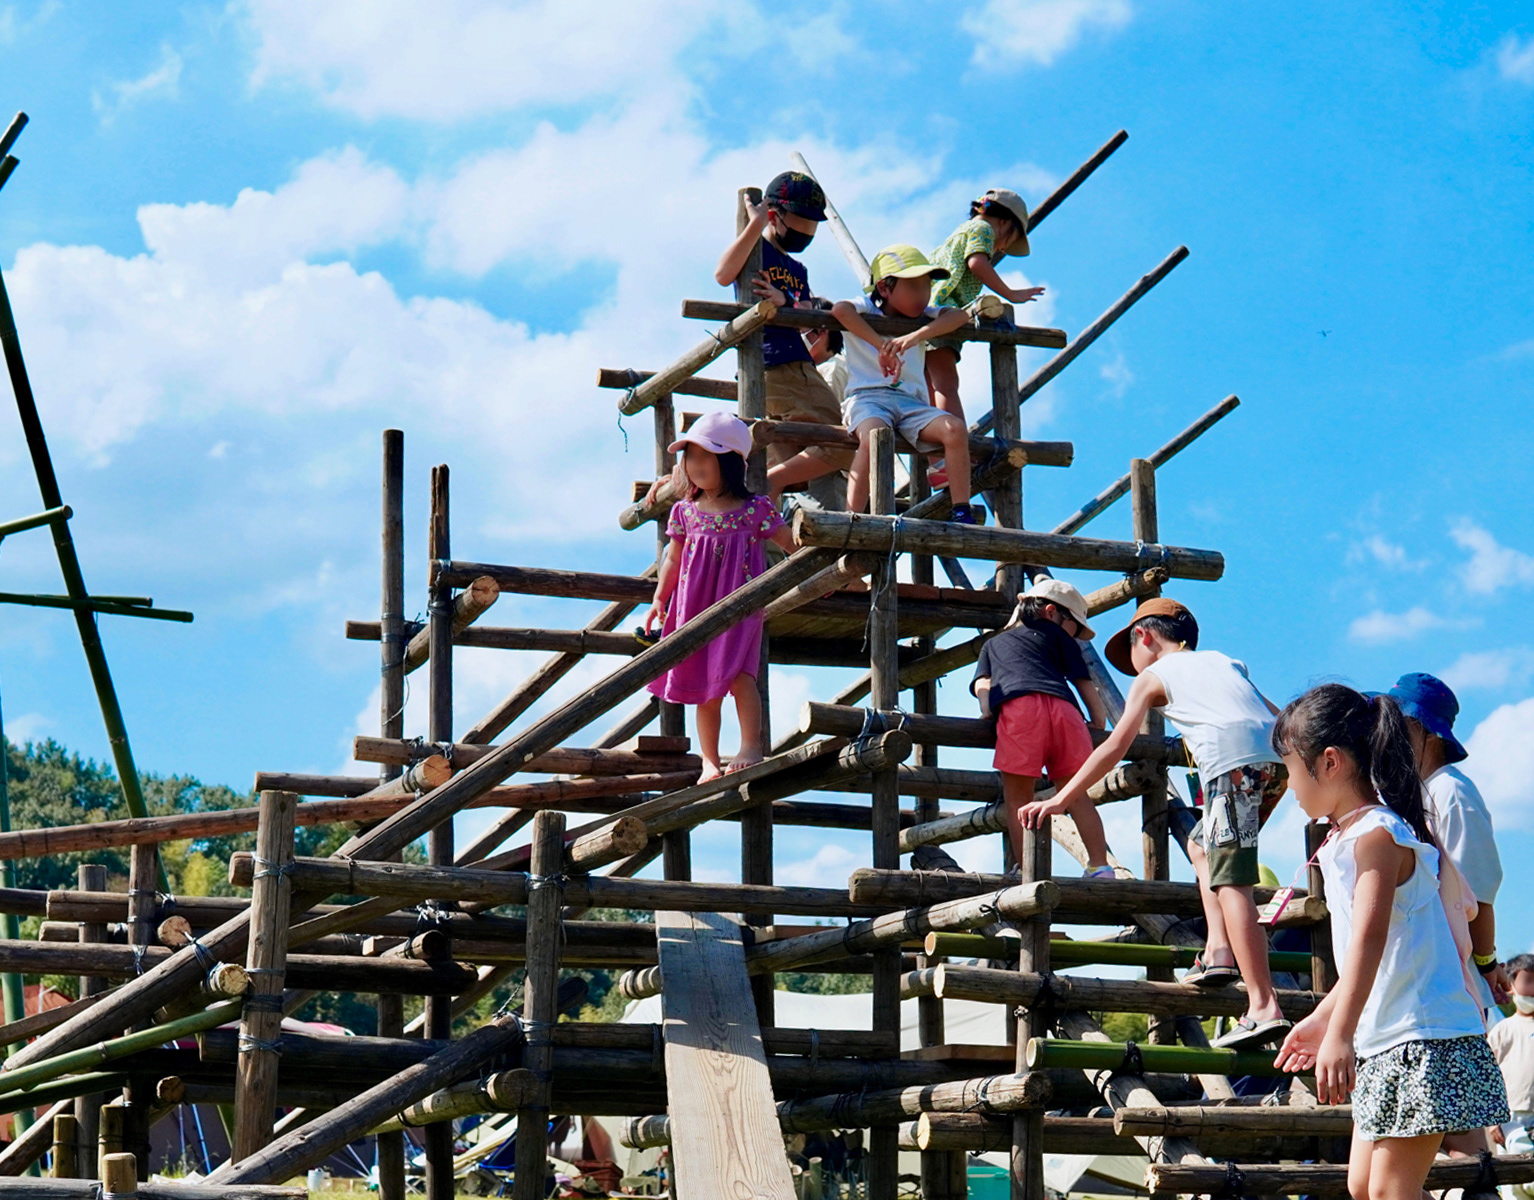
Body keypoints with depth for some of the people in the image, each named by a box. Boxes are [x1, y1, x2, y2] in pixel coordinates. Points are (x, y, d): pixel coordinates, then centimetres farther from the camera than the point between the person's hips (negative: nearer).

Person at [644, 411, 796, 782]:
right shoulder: (685, 511, 6)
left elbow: (792, 543, 5)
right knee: (704, 685, 6)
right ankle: (709, 760, 13)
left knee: (738, 673, -18)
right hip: (697, 606, 4)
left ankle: (751, 746, -8)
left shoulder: (755, 510, -3)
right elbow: (673, 559, 13)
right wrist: (659, 599, 6)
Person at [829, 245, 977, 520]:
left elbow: (960, 316, -3)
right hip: (867, 398, -4)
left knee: (955, 428, -22)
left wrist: (915, 337, -19)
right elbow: (840, 309, -18)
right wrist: (882, 345, -23)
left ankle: (962, 513, -19)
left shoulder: (923, 318, 16)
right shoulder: (865, 309, 6)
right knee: (873, 435, -37)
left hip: (911, 402, 4)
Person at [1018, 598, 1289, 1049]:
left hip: (1232, 759, -7)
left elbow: (1113, 749, 15)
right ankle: (1218, 950, 10)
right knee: (1201, 844, 27)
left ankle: (1264, 1007, -21)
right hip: (1277, 758, 7)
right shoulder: (1223, 661, 36)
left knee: (1231, 882, -11)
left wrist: (1060, 801, 17)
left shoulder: (1153, 676, 20)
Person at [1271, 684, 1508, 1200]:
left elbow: (1371, 938, -28)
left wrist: (1340, 1035, -38)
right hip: (1382, 1043, 10)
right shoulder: (1350, 835, 16)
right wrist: (1321, 1019, 33)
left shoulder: (1377, 835, -15)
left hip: (1422, 1040, -10)